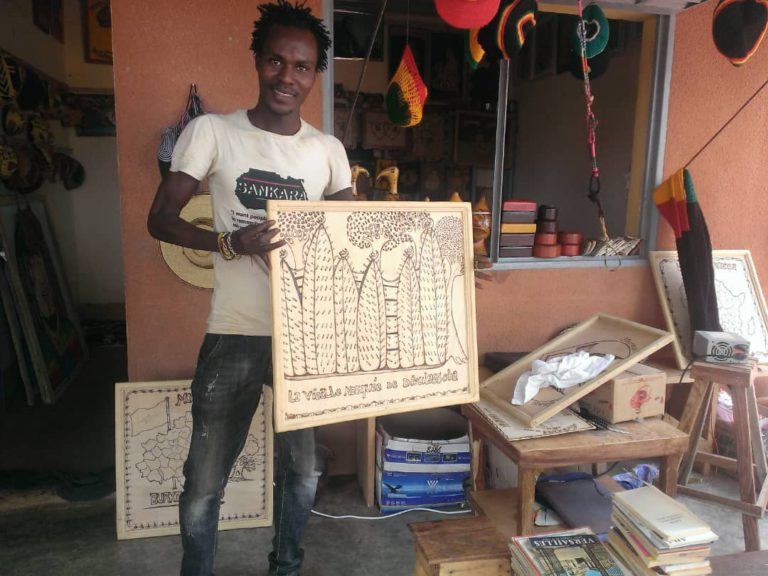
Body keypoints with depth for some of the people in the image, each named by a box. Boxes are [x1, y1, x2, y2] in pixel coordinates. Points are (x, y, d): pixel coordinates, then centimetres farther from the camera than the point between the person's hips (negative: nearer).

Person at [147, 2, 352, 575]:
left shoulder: (329, 150, 5)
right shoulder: (211, 132, -3)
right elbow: (161, 219, -5)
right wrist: (228, 243, -22)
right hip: (234, 335, -2)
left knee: (302, 470, 18)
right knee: (204, 482, 9)